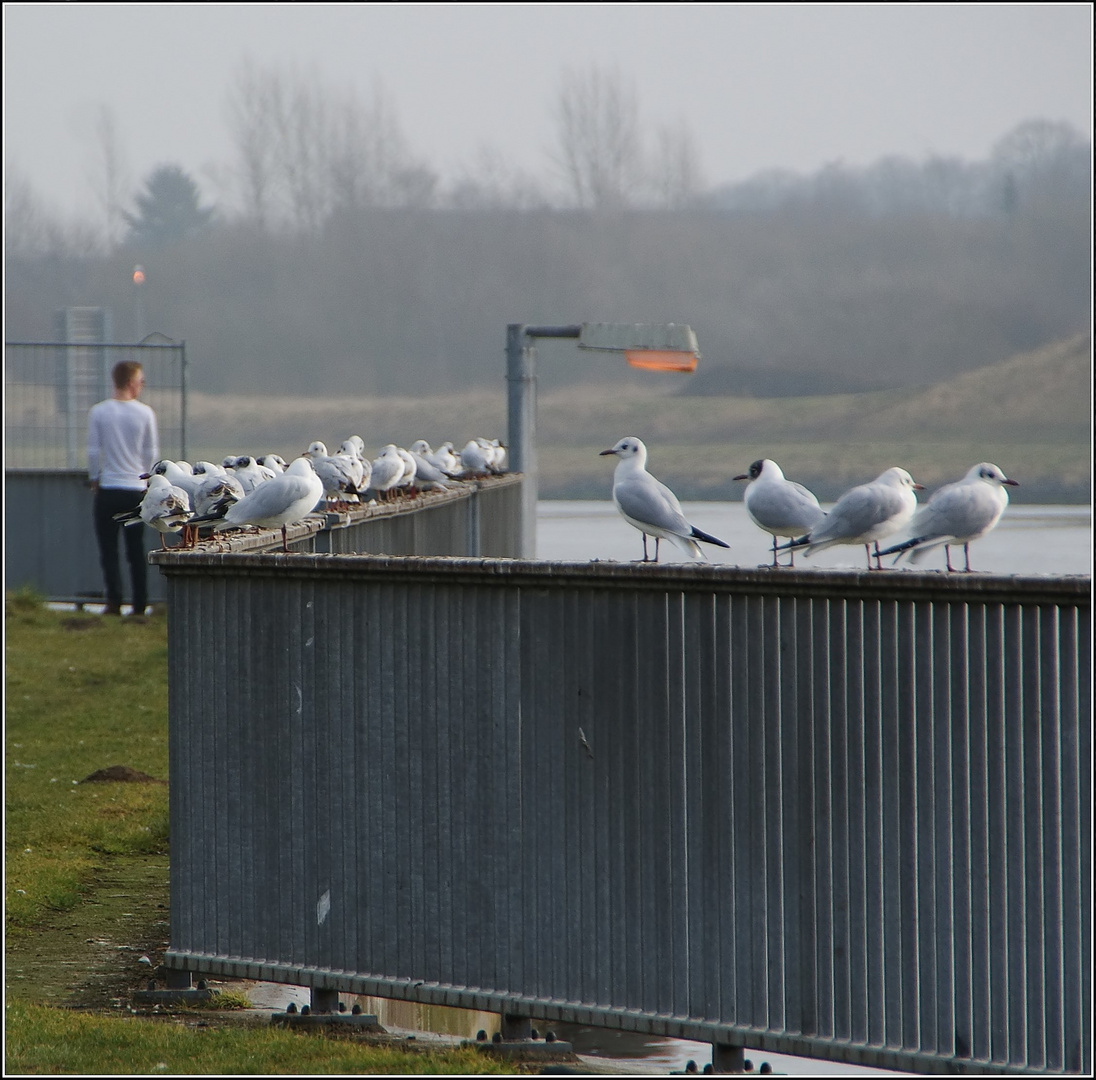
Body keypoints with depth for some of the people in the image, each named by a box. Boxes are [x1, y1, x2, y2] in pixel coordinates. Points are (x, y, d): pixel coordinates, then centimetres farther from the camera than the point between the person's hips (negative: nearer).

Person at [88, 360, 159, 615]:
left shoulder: (98, 412, -5)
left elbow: (93, 451, -3)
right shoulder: (145, 413, -3)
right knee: (136, 551, 9)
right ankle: (140, 604, 9)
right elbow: (151, 453, 3)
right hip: (136, 489, 1)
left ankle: (114, 601, -10)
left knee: (109, 549, 1)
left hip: (107, 489, -1)